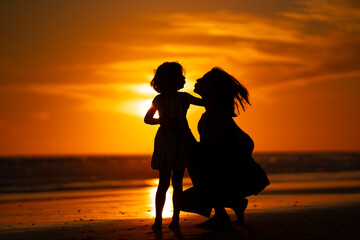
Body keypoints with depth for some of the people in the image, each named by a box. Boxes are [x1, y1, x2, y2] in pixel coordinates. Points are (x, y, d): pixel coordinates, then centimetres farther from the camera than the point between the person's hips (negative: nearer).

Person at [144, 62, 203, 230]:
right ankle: (158, 219, 7)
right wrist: (162, 121, -14)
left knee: (177, 183, 2)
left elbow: (205, 102, 20)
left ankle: (175, 219, 5)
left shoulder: (184, 98, 7)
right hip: (165, 142, -3)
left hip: (182, 142, 3)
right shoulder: (160, 100, -2)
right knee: (164, 183, 0)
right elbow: (147, 119, 3)